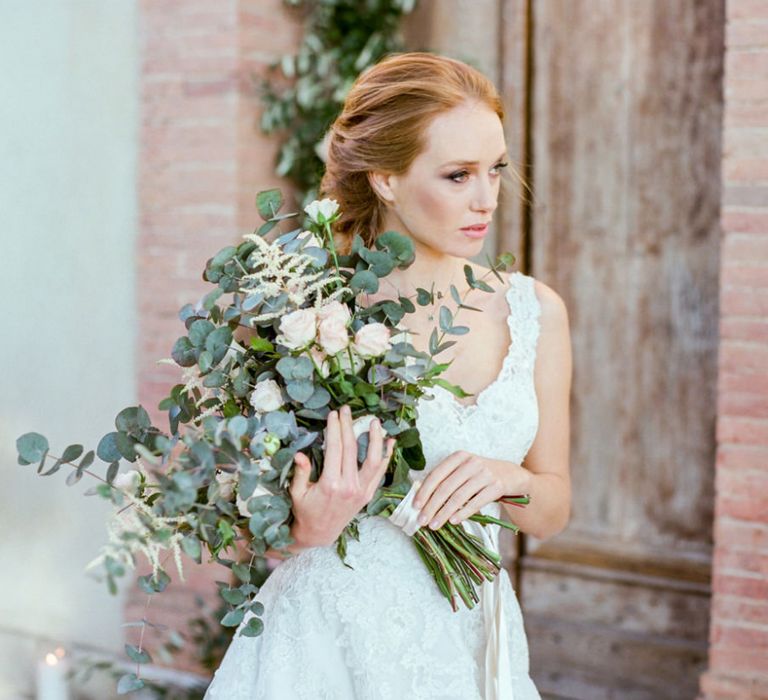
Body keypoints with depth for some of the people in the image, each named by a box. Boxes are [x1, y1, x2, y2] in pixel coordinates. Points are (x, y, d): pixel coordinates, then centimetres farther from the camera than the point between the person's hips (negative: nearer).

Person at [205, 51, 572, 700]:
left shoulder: (534, 310, -1)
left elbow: (553, 511, 7)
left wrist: (507, 478, -13)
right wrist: (311, 526, -23)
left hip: (468, 640, 4)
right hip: (331, 641, -3)